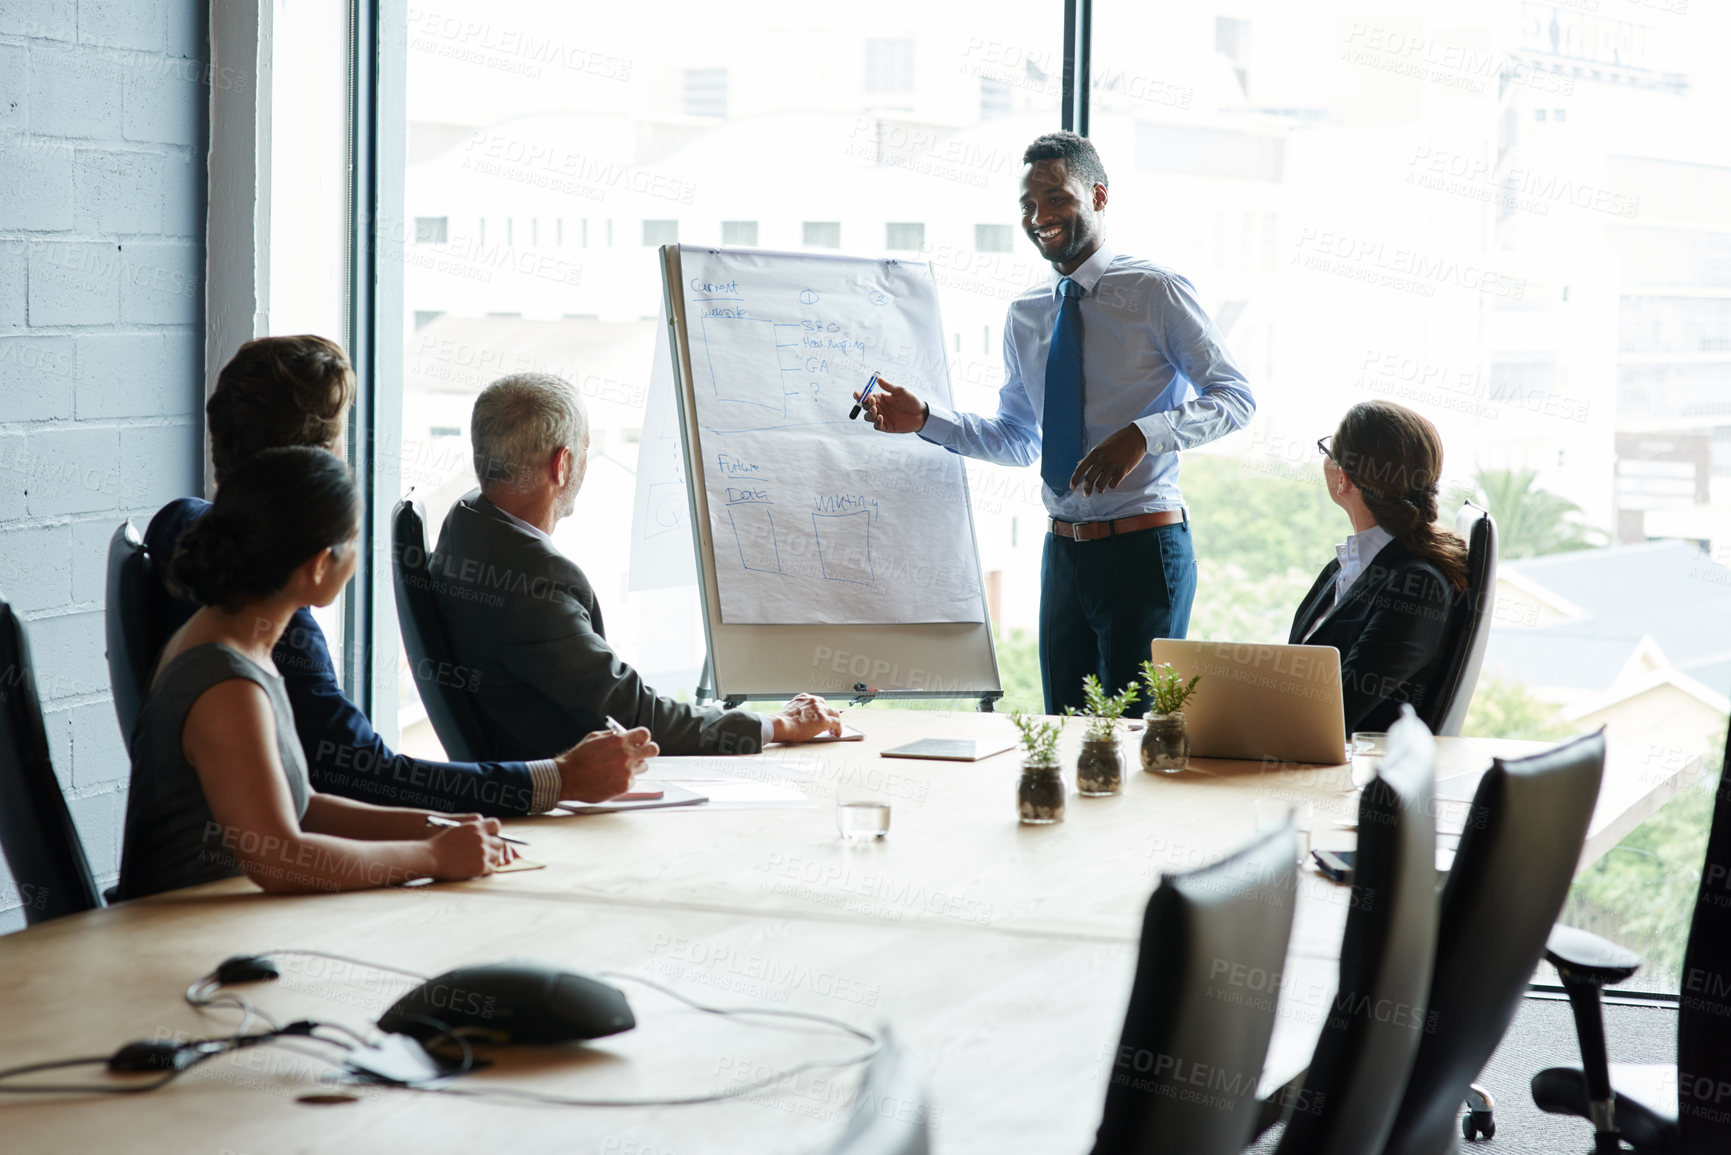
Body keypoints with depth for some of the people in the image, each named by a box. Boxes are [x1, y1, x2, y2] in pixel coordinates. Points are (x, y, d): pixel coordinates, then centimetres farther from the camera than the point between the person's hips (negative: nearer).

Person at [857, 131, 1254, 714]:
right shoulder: (1025, 315, 12)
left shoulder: (1156, 292, -6)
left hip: (1143, 548, -6)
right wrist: (924, 419, 6)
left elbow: (1236, 397, -9)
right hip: (1064, 551, 6)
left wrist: (1143, 434, -23)